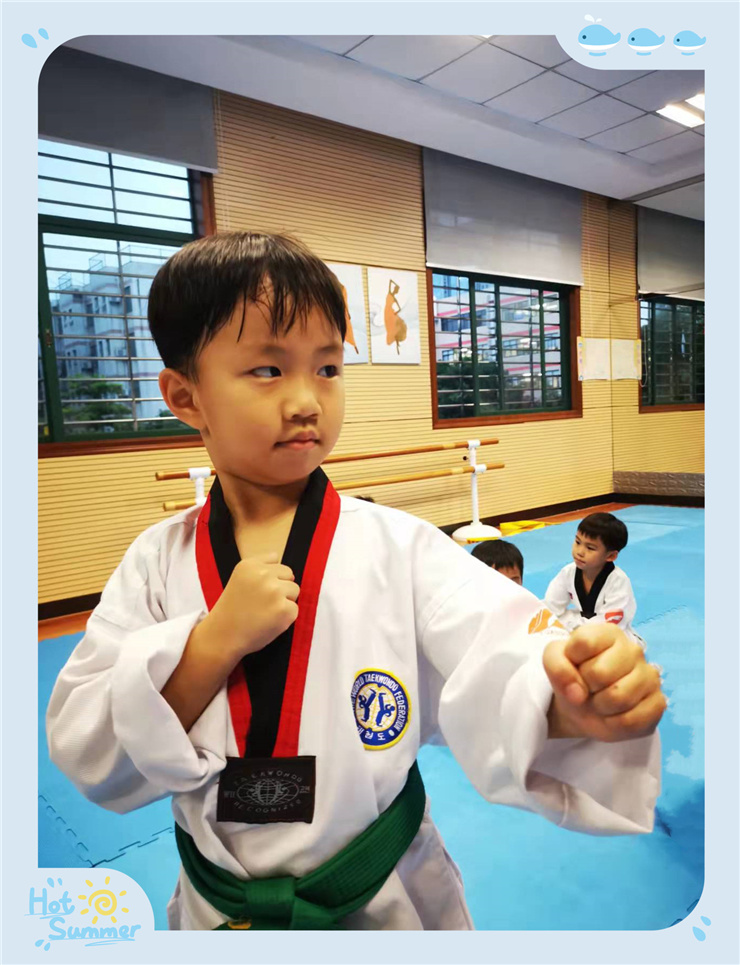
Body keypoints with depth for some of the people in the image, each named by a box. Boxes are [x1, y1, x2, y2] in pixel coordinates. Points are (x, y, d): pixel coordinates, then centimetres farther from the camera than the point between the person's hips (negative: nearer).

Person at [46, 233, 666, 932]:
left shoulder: (400, 548, -16)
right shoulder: (157, 563, -10)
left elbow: (502, 662, -25)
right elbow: (85, 755, -12)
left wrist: (575, 702, -48)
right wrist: (217, 639, -26)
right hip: (218, 908, 2)